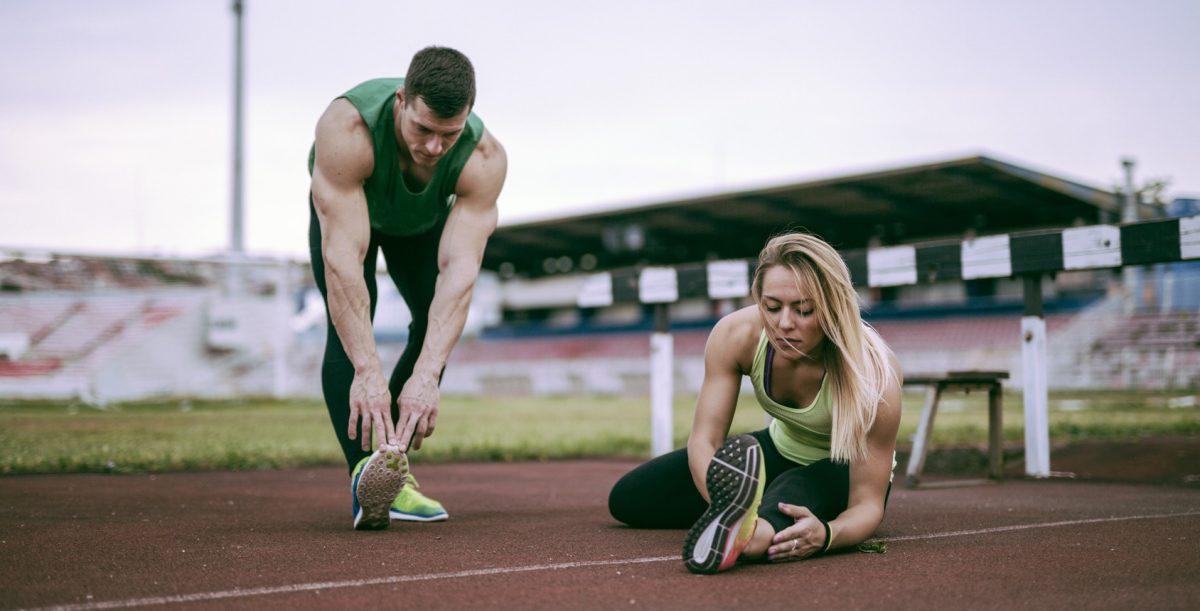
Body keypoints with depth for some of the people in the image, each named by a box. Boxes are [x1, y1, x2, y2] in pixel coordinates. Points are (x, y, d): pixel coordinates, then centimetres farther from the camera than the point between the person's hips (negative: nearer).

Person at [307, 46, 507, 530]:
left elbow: (460, 269, -45)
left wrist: (426, 375, -55)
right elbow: (342, 257, -49)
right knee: (350, 331, -21)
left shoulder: (484, 158, -38)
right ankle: (367, 472, -24)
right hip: (341, 206, -2)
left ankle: (393, 462, 0)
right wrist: (367, 372, -54)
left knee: (436, 327, -12)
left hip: (424, 218, 2)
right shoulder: (347, 128, -45)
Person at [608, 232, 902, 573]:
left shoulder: (872, 374, -36)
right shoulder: (735, 335, -28)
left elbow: (869, 503, -33)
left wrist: (826, 534, -59)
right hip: (780, 450, 5)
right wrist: (733, 506, -50)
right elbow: (704, 439, -27)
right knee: (627, 499, 0)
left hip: (846, 472, -4)